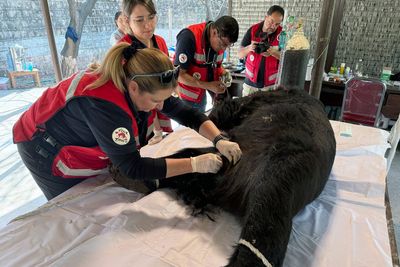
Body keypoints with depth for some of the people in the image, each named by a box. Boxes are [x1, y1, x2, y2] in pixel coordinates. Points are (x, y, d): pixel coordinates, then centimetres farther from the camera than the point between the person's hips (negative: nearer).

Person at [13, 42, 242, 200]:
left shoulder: (144, 83, -20)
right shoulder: (105, 105, -43)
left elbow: (186, 113, -14)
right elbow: (133, 168, -40)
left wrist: (220, 140, -27)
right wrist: (195, 164, -40)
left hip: (84, 143, 6)